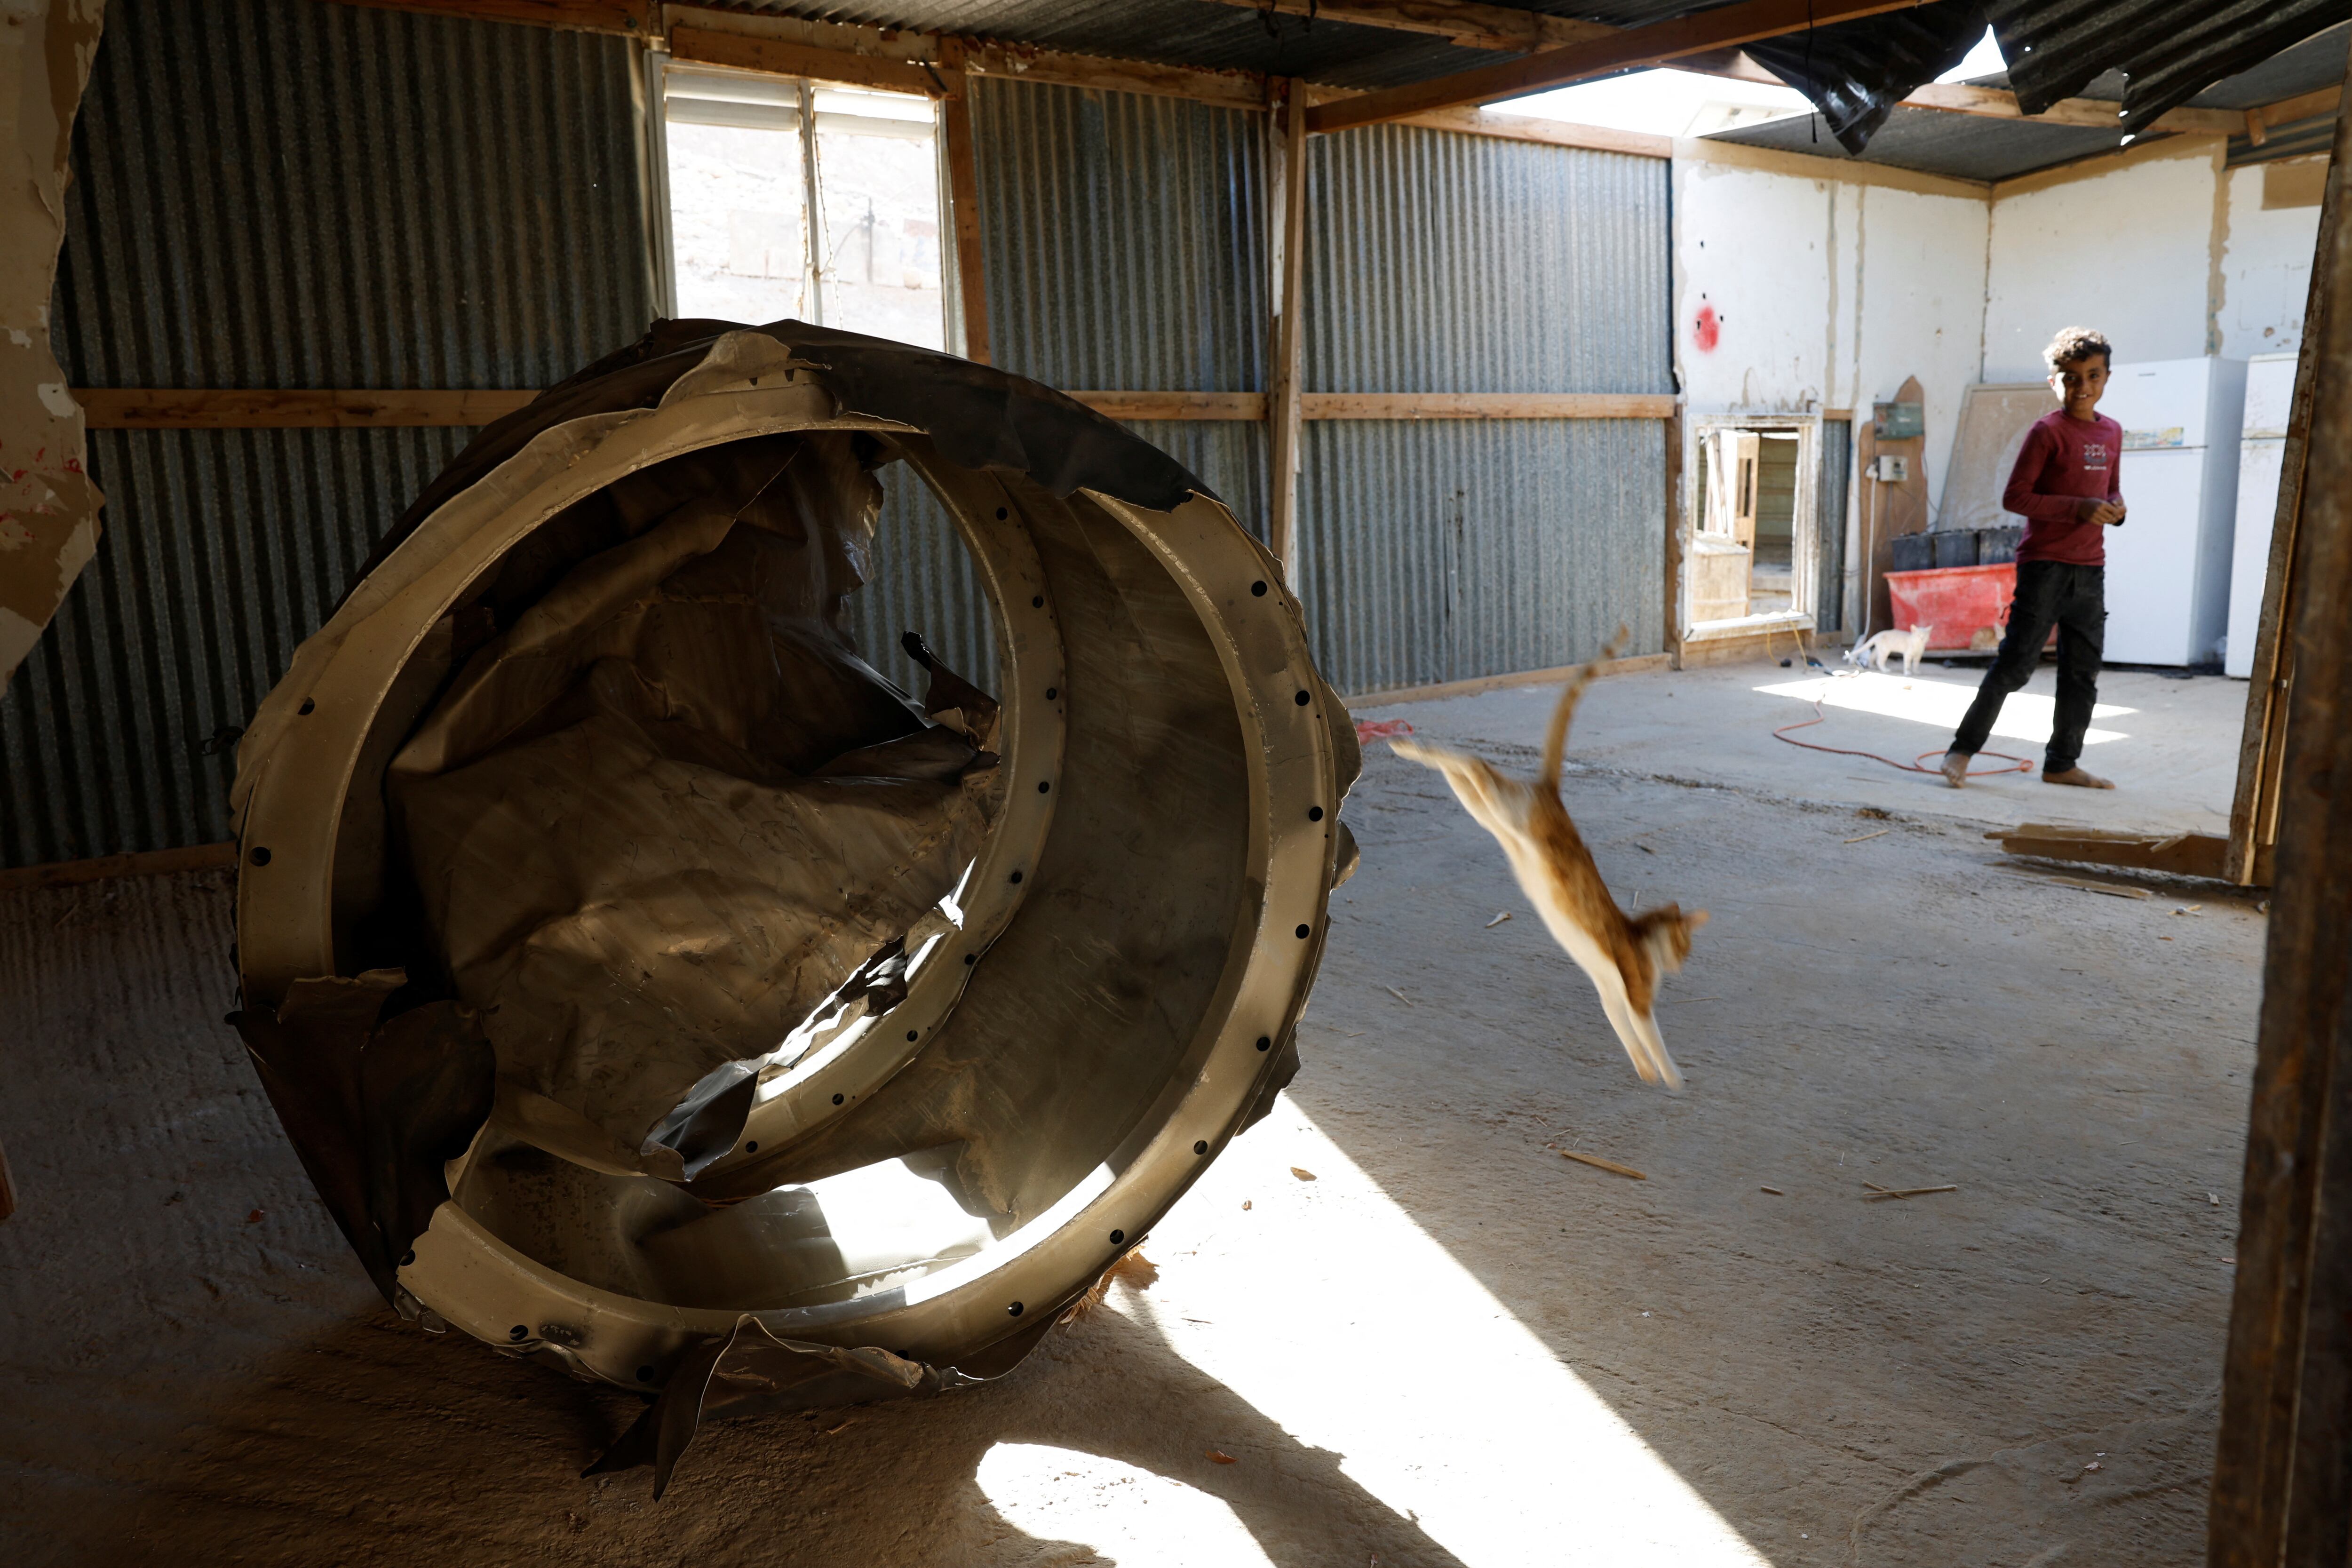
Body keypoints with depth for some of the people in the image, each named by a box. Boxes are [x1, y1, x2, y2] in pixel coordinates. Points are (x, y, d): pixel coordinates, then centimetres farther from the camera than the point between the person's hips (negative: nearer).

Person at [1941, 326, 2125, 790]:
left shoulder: (2112, 432, 12)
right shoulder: (2047, 431, -7)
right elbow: (2014, 497, -12)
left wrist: (2115, 507, 2)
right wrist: (2078, 508, -20)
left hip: (2090, 569, 7)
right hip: (2044, 565, -7)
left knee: (2083, 672, 9)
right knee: (2016, 662, -9)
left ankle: (2062, 763, 18)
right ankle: (1963, 749, 0)